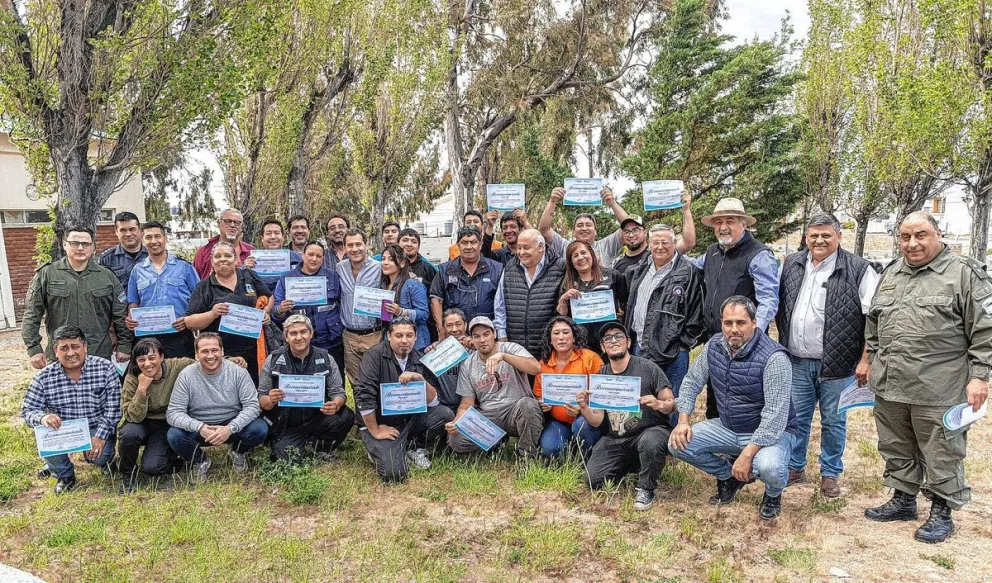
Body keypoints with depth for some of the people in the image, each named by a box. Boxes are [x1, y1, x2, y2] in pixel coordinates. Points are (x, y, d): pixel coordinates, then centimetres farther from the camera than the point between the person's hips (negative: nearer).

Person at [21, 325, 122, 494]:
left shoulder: (105, 369, -13)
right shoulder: (44, 377, -8)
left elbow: (113, 408, -13)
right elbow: (28, 410, -6)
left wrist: (101, 436, -23)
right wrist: (42, 417, -30)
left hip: (96, 428, -2)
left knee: (100, 456, -27)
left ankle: (106, 459, 16)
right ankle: (65, 476, 0)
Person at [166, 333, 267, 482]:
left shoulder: (238, 372, -11)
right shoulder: (186, 375, -10)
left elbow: (252, 406, -15)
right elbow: (173, 412, -13)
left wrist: (230, 428, -31)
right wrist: (199, 427, -31)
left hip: (232, 426, 0)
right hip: (198, 429, 0)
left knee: (260, 429, -27)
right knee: (174, 435, -29)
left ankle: (239, 452, 10)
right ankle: (199, 460, 6)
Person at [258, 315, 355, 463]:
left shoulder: (325, 359, -1)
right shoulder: (273, 360, -3)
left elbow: (338, 392, -1)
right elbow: (261, 399, 1)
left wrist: (336, 405, -26)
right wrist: (270, 400, -24)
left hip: (317, 420, 0)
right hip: (286, 428, 0)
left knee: (346, 416, -26)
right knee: (288, 458, -24)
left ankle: (319, 446, 4)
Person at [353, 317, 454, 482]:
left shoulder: (420, 359, 0)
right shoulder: (375, 355, -14)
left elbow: (434, 402, -3)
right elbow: (363, 395, -20)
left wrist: (421, 380, -21)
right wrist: (375, 431, -15)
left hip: (411, 418, 5)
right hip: (381, 423, -5)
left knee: (445, 414, -18)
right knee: (394, 473, -23)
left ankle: (415, 449, 7)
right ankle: (377, 449, 11)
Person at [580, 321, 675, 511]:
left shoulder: (648, 368, -5)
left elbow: (671, 404, -4)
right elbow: (597, 421, 4)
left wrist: (659, 404, -27)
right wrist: (584, 408, -18)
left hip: (651, 430, -4)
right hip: (614, 440, 4)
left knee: (650, 442, -38)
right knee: (594, 481, -11)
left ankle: (645, 490, -9)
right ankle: (630, 466, 21)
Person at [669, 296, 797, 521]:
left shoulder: (774, 358, -26)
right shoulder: (714, 345, -6)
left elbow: (775, 416, -28)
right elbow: (692, 381, 5)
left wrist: (747, 454, -32)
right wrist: (683, 420, -8)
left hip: (770, 432, -6)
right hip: (727, 427, 6)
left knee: (769, 468, -36)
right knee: (678, 443, -10)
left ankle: (773, 494, 5)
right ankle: (729, 477, 17)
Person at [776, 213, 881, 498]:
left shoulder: (858, 270, -8)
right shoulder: (791, 265, 7)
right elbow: (779, 307, 17)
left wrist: (865, 360, -12)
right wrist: (782, 342, 11)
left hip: (836, 364, -3)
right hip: (796, 361, 4)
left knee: (833, 421, 10)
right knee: (796, 418, 13)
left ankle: (830, 473, 27)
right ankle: (795, 468, 29)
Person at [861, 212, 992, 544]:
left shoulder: (965, 273, -6)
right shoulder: (891, 273, 12)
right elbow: (873, 322, 20)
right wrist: (870, 360, 19)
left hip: (938, 390, -6)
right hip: (889, 385, 6)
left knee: (941, 454, 7)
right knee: (896, 449, 17)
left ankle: (942, 512, 24)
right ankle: (903, 500, 33)